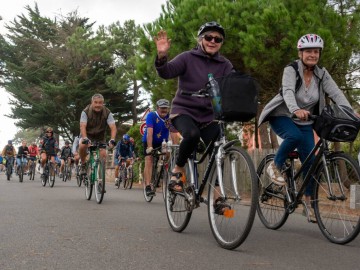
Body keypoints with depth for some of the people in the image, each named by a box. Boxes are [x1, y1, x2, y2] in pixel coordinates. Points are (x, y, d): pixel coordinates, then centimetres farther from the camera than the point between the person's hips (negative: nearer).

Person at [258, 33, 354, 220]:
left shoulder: (322, 74, -4)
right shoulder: (291, 70, -16)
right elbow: (288, 91, -34)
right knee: (296, 136, -37)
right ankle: (276, 166, -12)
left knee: (310, 161, -4)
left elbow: (336, 93, -15)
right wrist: (296, 109, -54)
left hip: (304, 122, 4)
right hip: (281, 116, -4)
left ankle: (308, 203, 12)